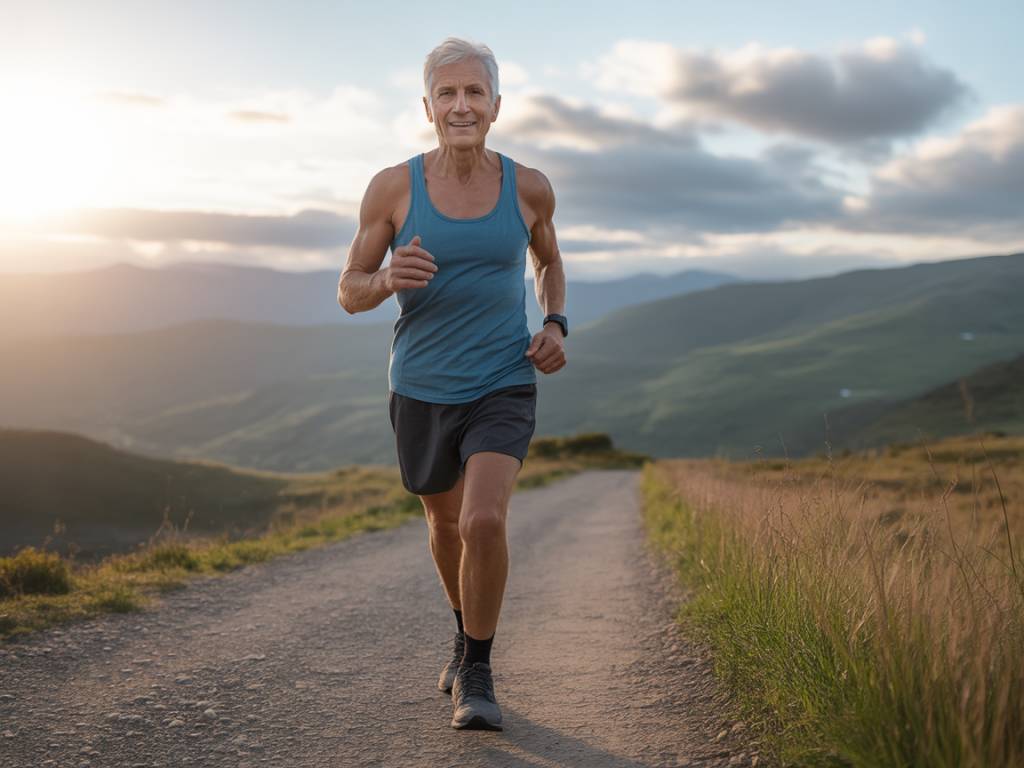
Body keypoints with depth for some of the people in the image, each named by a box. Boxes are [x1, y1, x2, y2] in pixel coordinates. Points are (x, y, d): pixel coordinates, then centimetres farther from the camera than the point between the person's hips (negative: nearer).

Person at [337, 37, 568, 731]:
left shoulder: (529, 187, -5)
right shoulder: (393, 187, -8)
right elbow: (350, 292, -2)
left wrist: (556, 324, -1)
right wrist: (389, 280, -25)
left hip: (504, 389, -1)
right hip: (422, 389, 2)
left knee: (485, 523, -22)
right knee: (446, 523, 20)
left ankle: (477, 675, -1)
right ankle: (467, 631, 49)